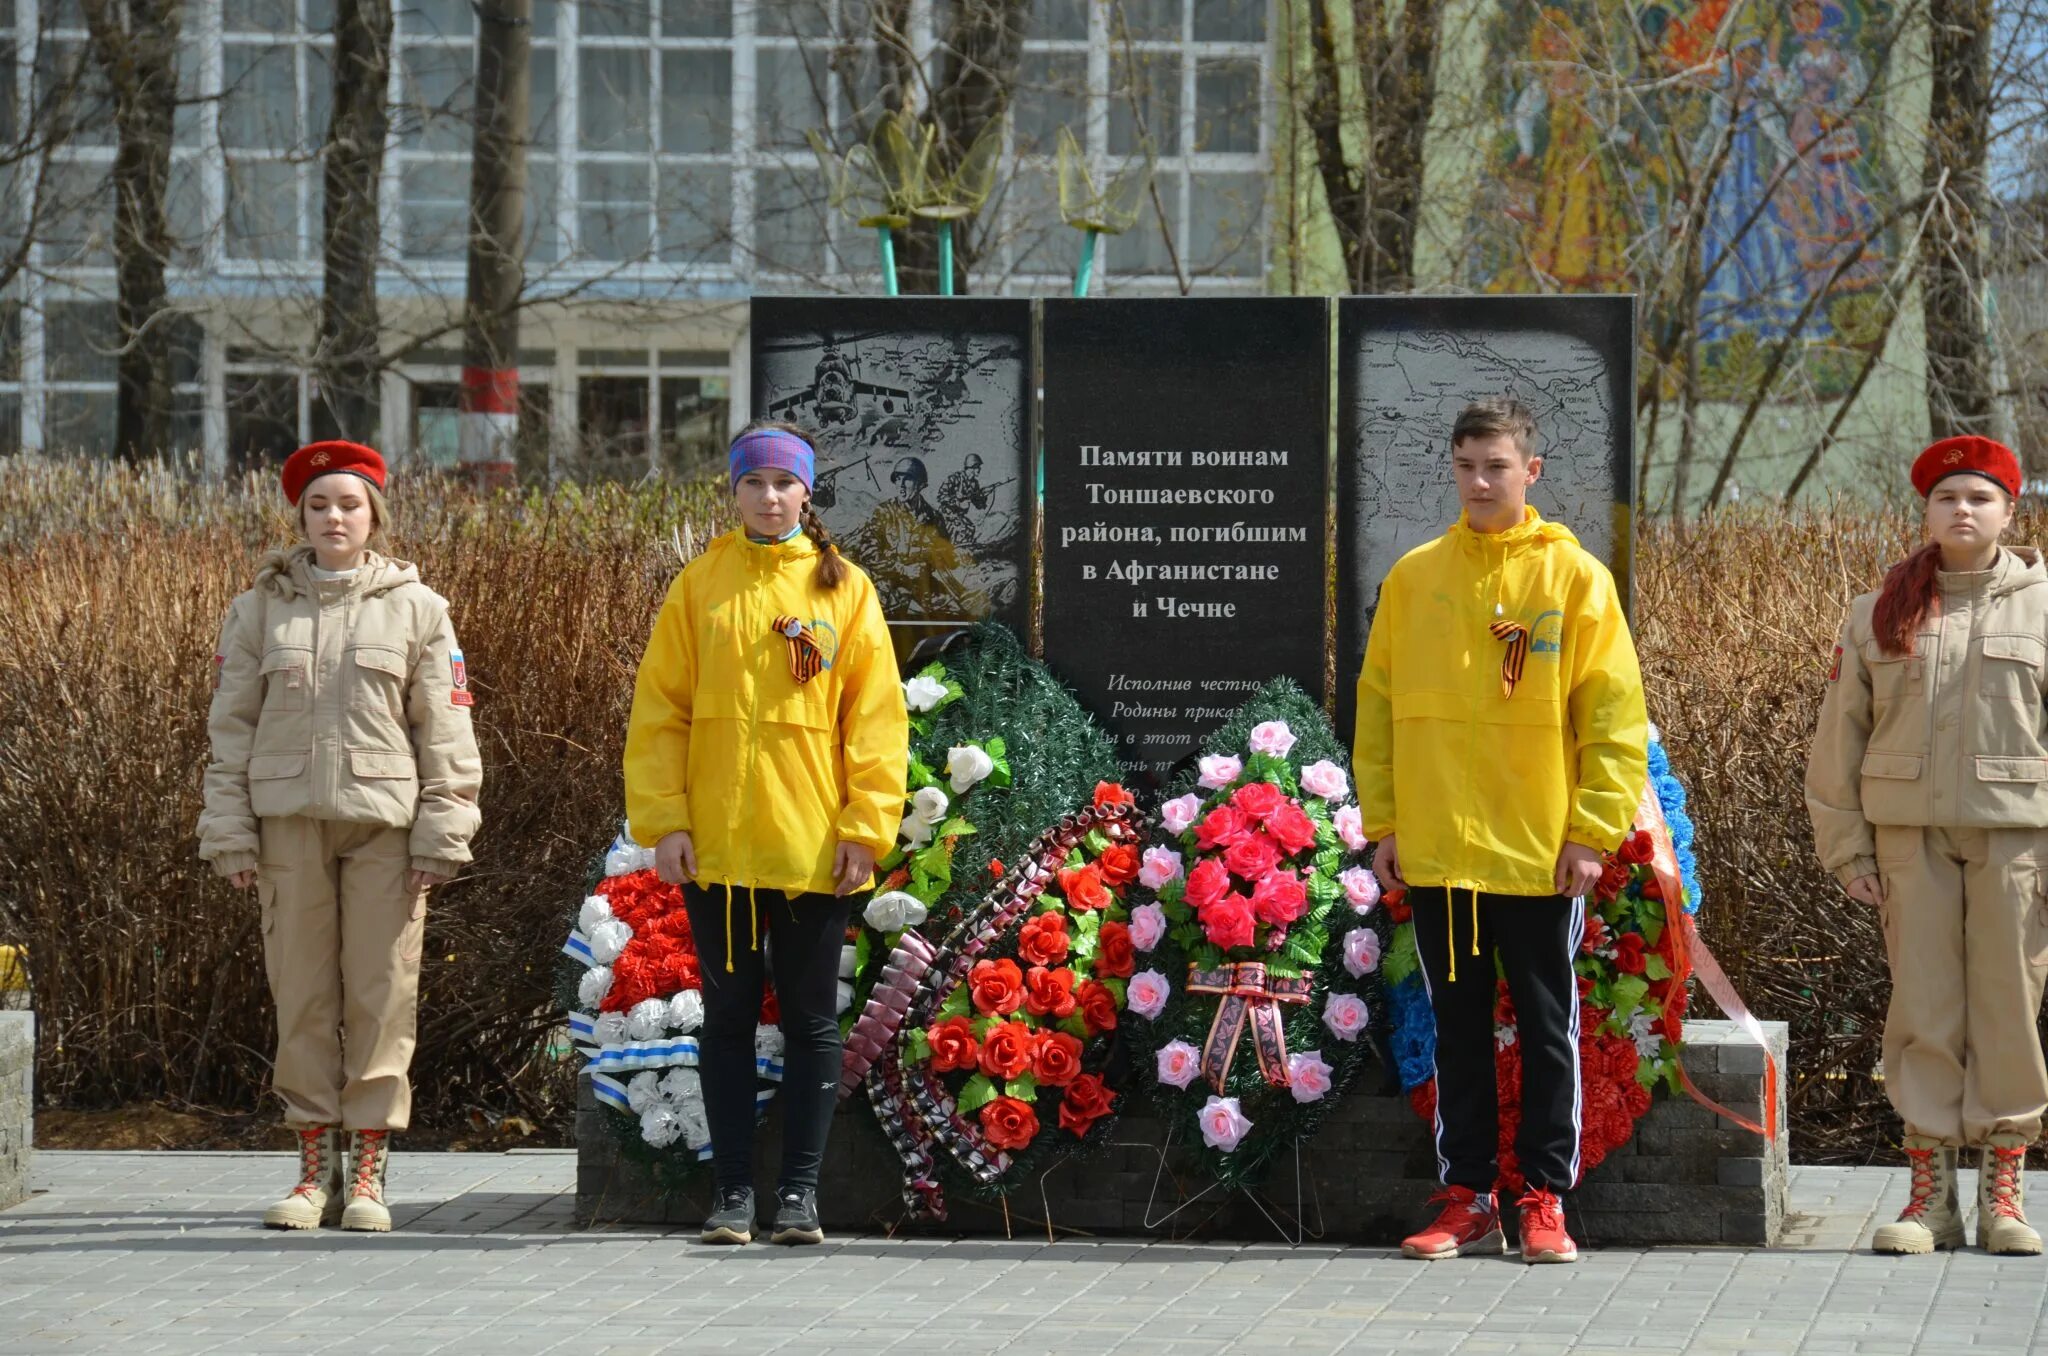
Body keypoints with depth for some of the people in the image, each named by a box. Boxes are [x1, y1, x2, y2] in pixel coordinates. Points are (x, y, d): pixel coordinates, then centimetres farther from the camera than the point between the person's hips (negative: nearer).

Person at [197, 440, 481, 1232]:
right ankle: (316, 1164, 7)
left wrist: (442, 834, -2)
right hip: (289, 819, 1)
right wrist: (229, 833, 2)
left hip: (386, 819, -1)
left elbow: (445, 730, 5)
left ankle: (368, 1171, 2)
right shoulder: (262, 609, 10)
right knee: (301, 994, 1)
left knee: (382, 992, -3)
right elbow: (231, 727, 9)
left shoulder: (416, 608, 7)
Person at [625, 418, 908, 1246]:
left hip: (812, 845, -1)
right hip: (715, 846, 1)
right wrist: (663, 819, -7)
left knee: (810, 1020, 3)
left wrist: (866, 825, -7)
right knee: (728, 1016, 5)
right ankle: (734, 1192, 9)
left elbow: (875, 715, 2)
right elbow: (659, 710, 3)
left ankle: (800, 1192, 9)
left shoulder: (843, 588, 4)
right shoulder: (699, 586, 5)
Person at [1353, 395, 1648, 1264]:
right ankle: (1466, 1199, 13)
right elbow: (1378, 703, 10)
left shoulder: (1573, 577, -2)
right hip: (1434, 852, 3)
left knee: (1547, 1029, 4)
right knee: (1458, 1029, 8)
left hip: (1541, 854, -3)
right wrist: (1382, 822, 3)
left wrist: (1593, 831, -9)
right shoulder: (1414, 578, 6)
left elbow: (1614, 712, -3)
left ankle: (1545, 1200, 10)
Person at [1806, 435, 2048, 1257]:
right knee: (1922, 1007, 0)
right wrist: (1847, 849, 3)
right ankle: (1929, 1194, 5)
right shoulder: (1882, 612, 7)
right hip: (1912, 831, 1)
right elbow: (1840, 736, 9)